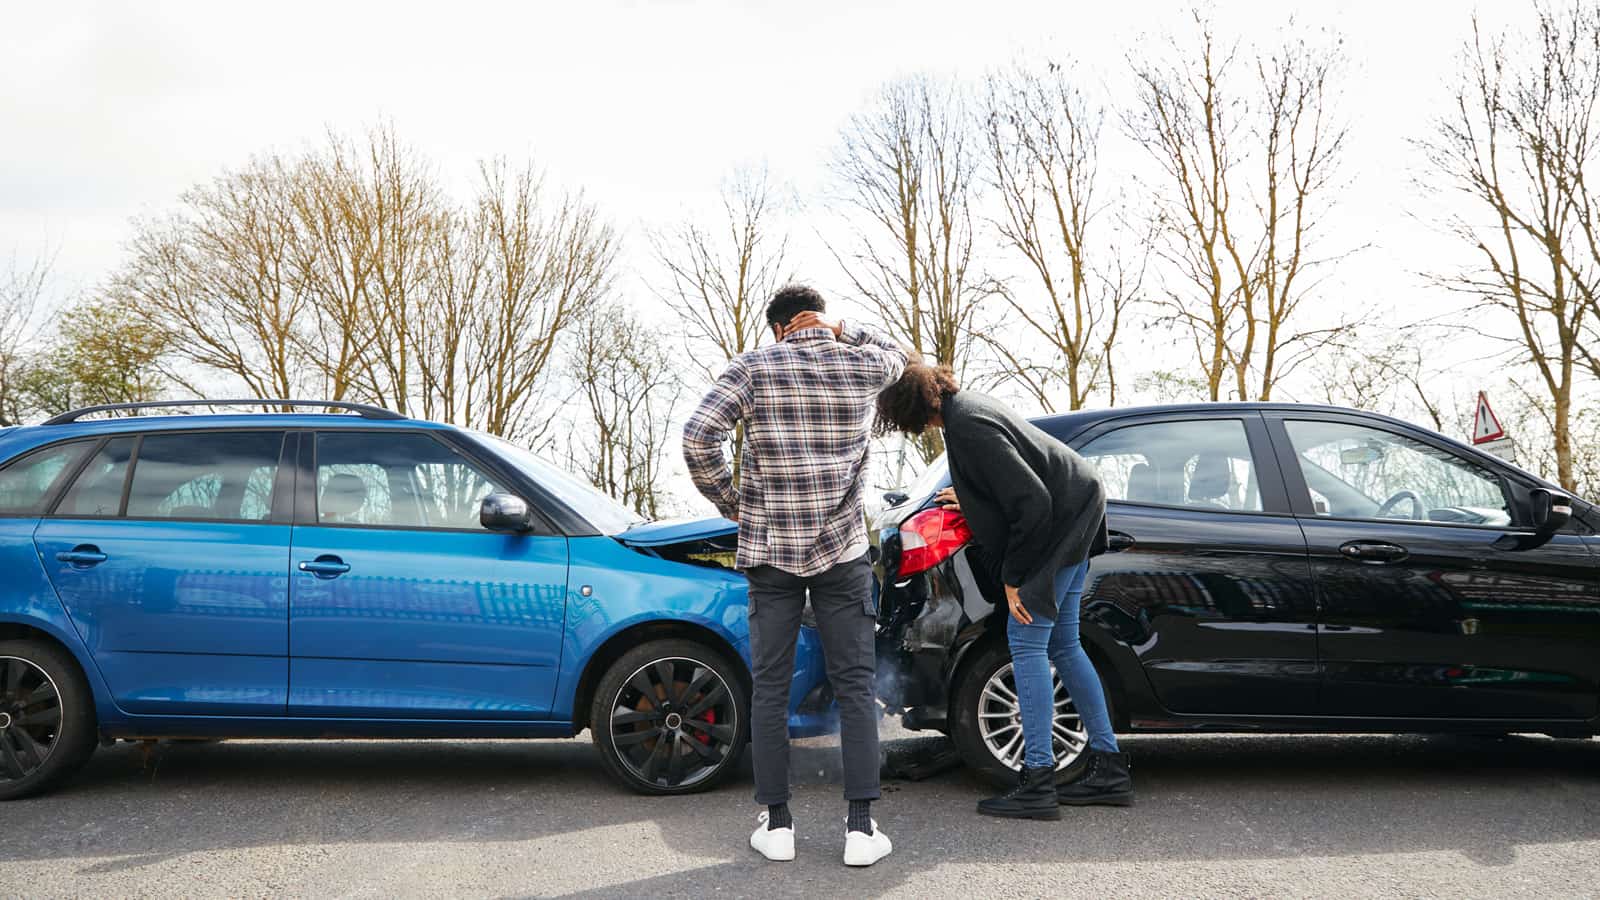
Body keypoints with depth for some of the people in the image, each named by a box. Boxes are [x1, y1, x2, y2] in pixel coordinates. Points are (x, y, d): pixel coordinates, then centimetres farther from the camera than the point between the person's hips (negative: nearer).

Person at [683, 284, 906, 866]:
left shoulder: (754, 367, -1)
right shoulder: (860, 367, 4)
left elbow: (698, 438, -11)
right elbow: (894, 354, 29)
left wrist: (728, 502, 2)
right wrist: (840, 331, 13)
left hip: (769, 551, 0)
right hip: (842, 549, 1)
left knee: (770, 687, 8)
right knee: (855, 687, 4)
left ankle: (777, 824, 10)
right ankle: (861, 827, 2)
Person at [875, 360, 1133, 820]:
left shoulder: (968, 427, -24)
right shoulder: (967, 404, 8)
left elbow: (1031, 502, -26)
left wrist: (1014, 578, -19)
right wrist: (971, 501, 22)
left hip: (1058, 522, -11)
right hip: (1074, 513, 11)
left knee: (1026, 641, -10)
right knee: (1062, 645, 14)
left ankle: (1037, 782, -9)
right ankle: (1108, 767, 19)